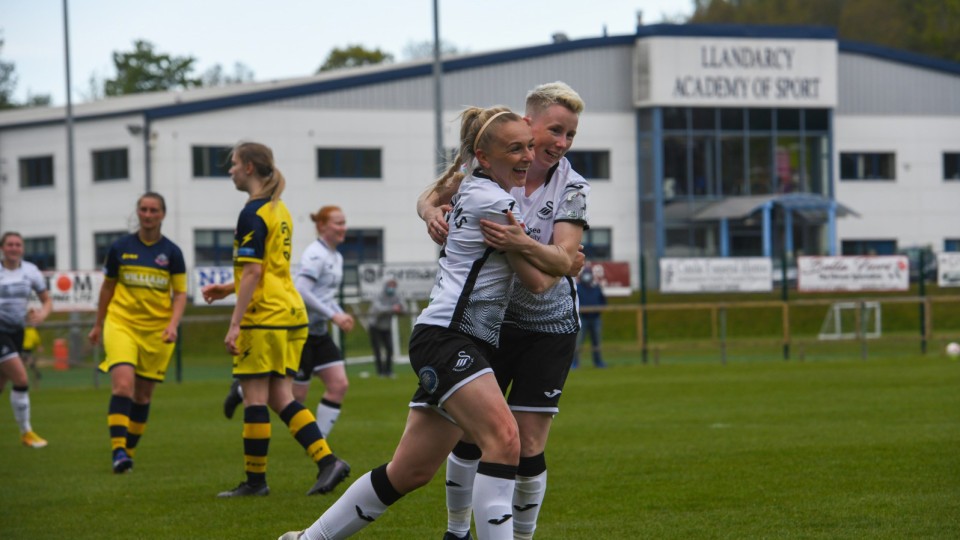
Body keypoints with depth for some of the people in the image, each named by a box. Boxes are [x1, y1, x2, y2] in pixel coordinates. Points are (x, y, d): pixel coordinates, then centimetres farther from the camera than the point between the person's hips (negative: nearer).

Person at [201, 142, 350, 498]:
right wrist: (228, 288, 26)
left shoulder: (252, 214, -12)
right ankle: (327, 461, -3)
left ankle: (255, 479, 5)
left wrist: (235, 324, -18)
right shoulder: (279, 210, 16)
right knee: (281, 398, 8)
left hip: (264, 317, -9)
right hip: (290, 313, 9)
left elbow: (253, 272, -18)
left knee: (255, 398, -1)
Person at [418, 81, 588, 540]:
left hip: (548, 327, -1)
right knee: (468, 433, 3)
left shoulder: (572, 189, -11)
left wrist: (521, 244, -40)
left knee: (528, 447, -5)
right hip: (488, 321, 1)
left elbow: (563, 262, -21)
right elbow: (429, 198, 3)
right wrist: (432, 212, -21)